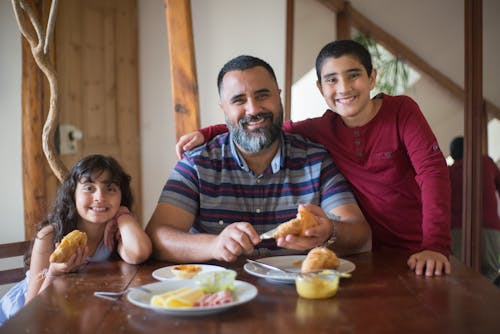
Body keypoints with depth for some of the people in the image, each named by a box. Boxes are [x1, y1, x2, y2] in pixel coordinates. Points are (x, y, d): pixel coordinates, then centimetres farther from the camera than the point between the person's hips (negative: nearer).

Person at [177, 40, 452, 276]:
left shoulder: (402, 110, -6)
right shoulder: (322, 129, 2)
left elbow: (432, 169, -15)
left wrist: (436, 245, -26)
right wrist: (206, 133, -8)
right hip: (372, 249, 3)